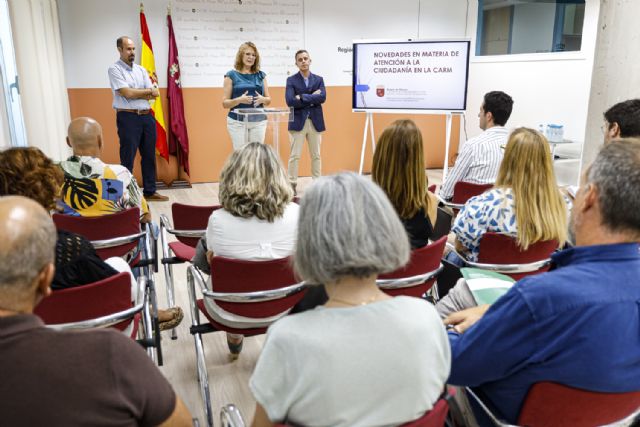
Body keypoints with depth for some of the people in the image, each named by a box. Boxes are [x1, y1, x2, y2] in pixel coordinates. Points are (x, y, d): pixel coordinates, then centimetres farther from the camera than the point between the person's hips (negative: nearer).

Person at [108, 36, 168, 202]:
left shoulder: (141, 70, 13)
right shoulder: (115, 69, -5)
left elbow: (155, 94, 4)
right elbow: (126, 93, -17)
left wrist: (135, 94, -12)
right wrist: (148, 91, -3)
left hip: (147, 116, 6)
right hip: (128, 118, -6)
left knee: (149, 156, 11)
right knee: (127, 158, -1)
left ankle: (150, 191, 22)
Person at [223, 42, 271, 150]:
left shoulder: (261, 75, 10)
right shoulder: (231, 75, 1)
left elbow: (269, 100, 13)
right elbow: (225, 103, -1)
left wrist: (262, 99, -10)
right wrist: (239, 100, -19)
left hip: (258, 121, 3)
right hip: (237, 121, -3)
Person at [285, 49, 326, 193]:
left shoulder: (318, 79, 8)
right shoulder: (291, 80, 1)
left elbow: (322, 97, -9)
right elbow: (290, 101, -13)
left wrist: (302, 97, -14)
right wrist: (312, 99, -11)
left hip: (315, 122, 3)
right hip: (298, 122, -2)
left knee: (316, 155, 9)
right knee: (295, 155, 0)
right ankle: (292, 184, 8)